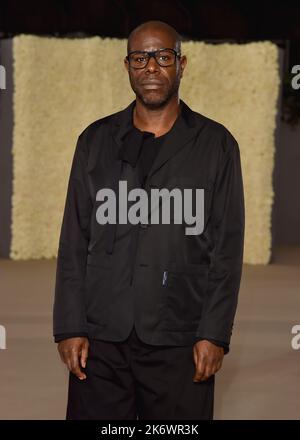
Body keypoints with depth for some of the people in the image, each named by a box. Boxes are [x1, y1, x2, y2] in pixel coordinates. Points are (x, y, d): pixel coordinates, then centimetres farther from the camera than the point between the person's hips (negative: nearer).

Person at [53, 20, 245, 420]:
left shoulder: (215, 144, 4)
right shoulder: (96, 140, 10)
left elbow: (227, 247, 0)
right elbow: (74, 240, 8)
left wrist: (215, 334, -7)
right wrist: (69, 327, 1)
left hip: (179, 341, -2)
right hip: (100, 337, 2)